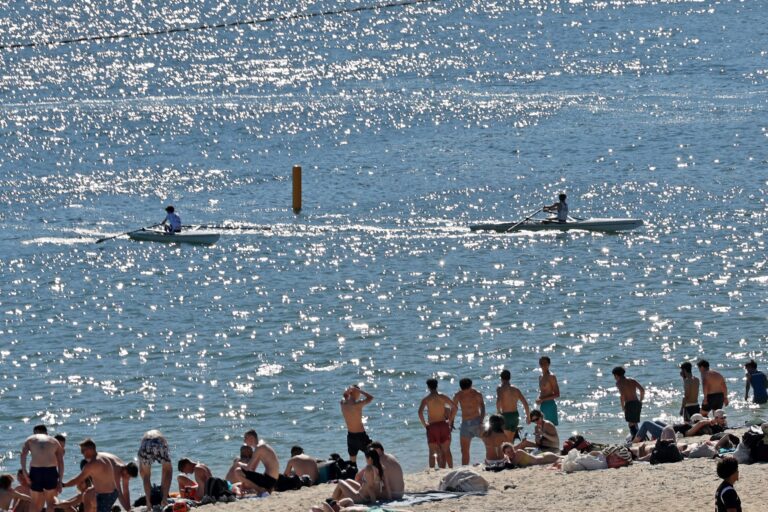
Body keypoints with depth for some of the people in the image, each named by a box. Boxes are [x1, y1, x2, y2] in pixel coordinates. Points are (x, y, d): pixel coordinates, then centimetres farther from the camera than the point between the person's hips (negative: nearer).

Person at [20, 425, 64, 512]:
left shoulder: (30, 440, 20)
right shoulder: (54, 441, 23)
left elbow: (23, 454, 0)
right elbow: (60, 462, 12)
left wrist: (24, 472, -6)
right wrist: (60, 481, 10)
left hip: (35, 470, 0)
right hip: (51, 471, 0)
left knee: (36, 503, 13)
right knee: (50, 501, 17)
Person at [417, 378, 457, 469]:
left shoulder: (426, 399, -3)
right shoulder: (443, 397, 2)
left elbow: (420, 412, -16)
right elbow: (454, 407, -4)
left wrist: (424, 424, -3)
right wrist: (450, 420, 5)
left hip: (432, 427, -2)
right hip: (443, 425, 2)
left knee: (432, 453, 5)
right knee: (446, 451, 9)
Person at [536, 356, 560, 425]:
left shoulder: (551, 377, -9)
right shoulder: (541, 377, 14)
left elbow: (557, 395, -12)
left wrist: (542, 399, -18)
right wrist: (538, 398, 3)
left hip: (550, 404, -8)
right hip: (542, 406, 8)